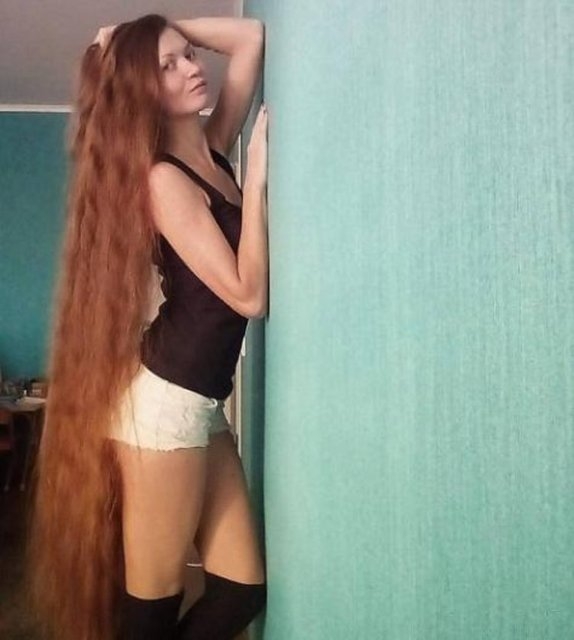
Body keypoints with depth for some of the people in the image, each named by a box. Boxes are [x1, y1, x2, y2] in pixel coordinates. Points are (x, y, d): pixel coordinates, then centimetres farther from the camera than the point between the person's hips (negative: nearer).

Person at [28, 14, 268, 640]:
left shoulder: (211, 149, 12)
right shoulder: (161, 178, -12)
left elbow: (251, 35, 19)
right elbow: (249, 295, -17)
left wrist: (168, 31, 12)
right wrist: (258, 174, -13)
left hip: (202, 402, 8)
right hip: (166, 401, -8)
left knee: (243, 588, 12)